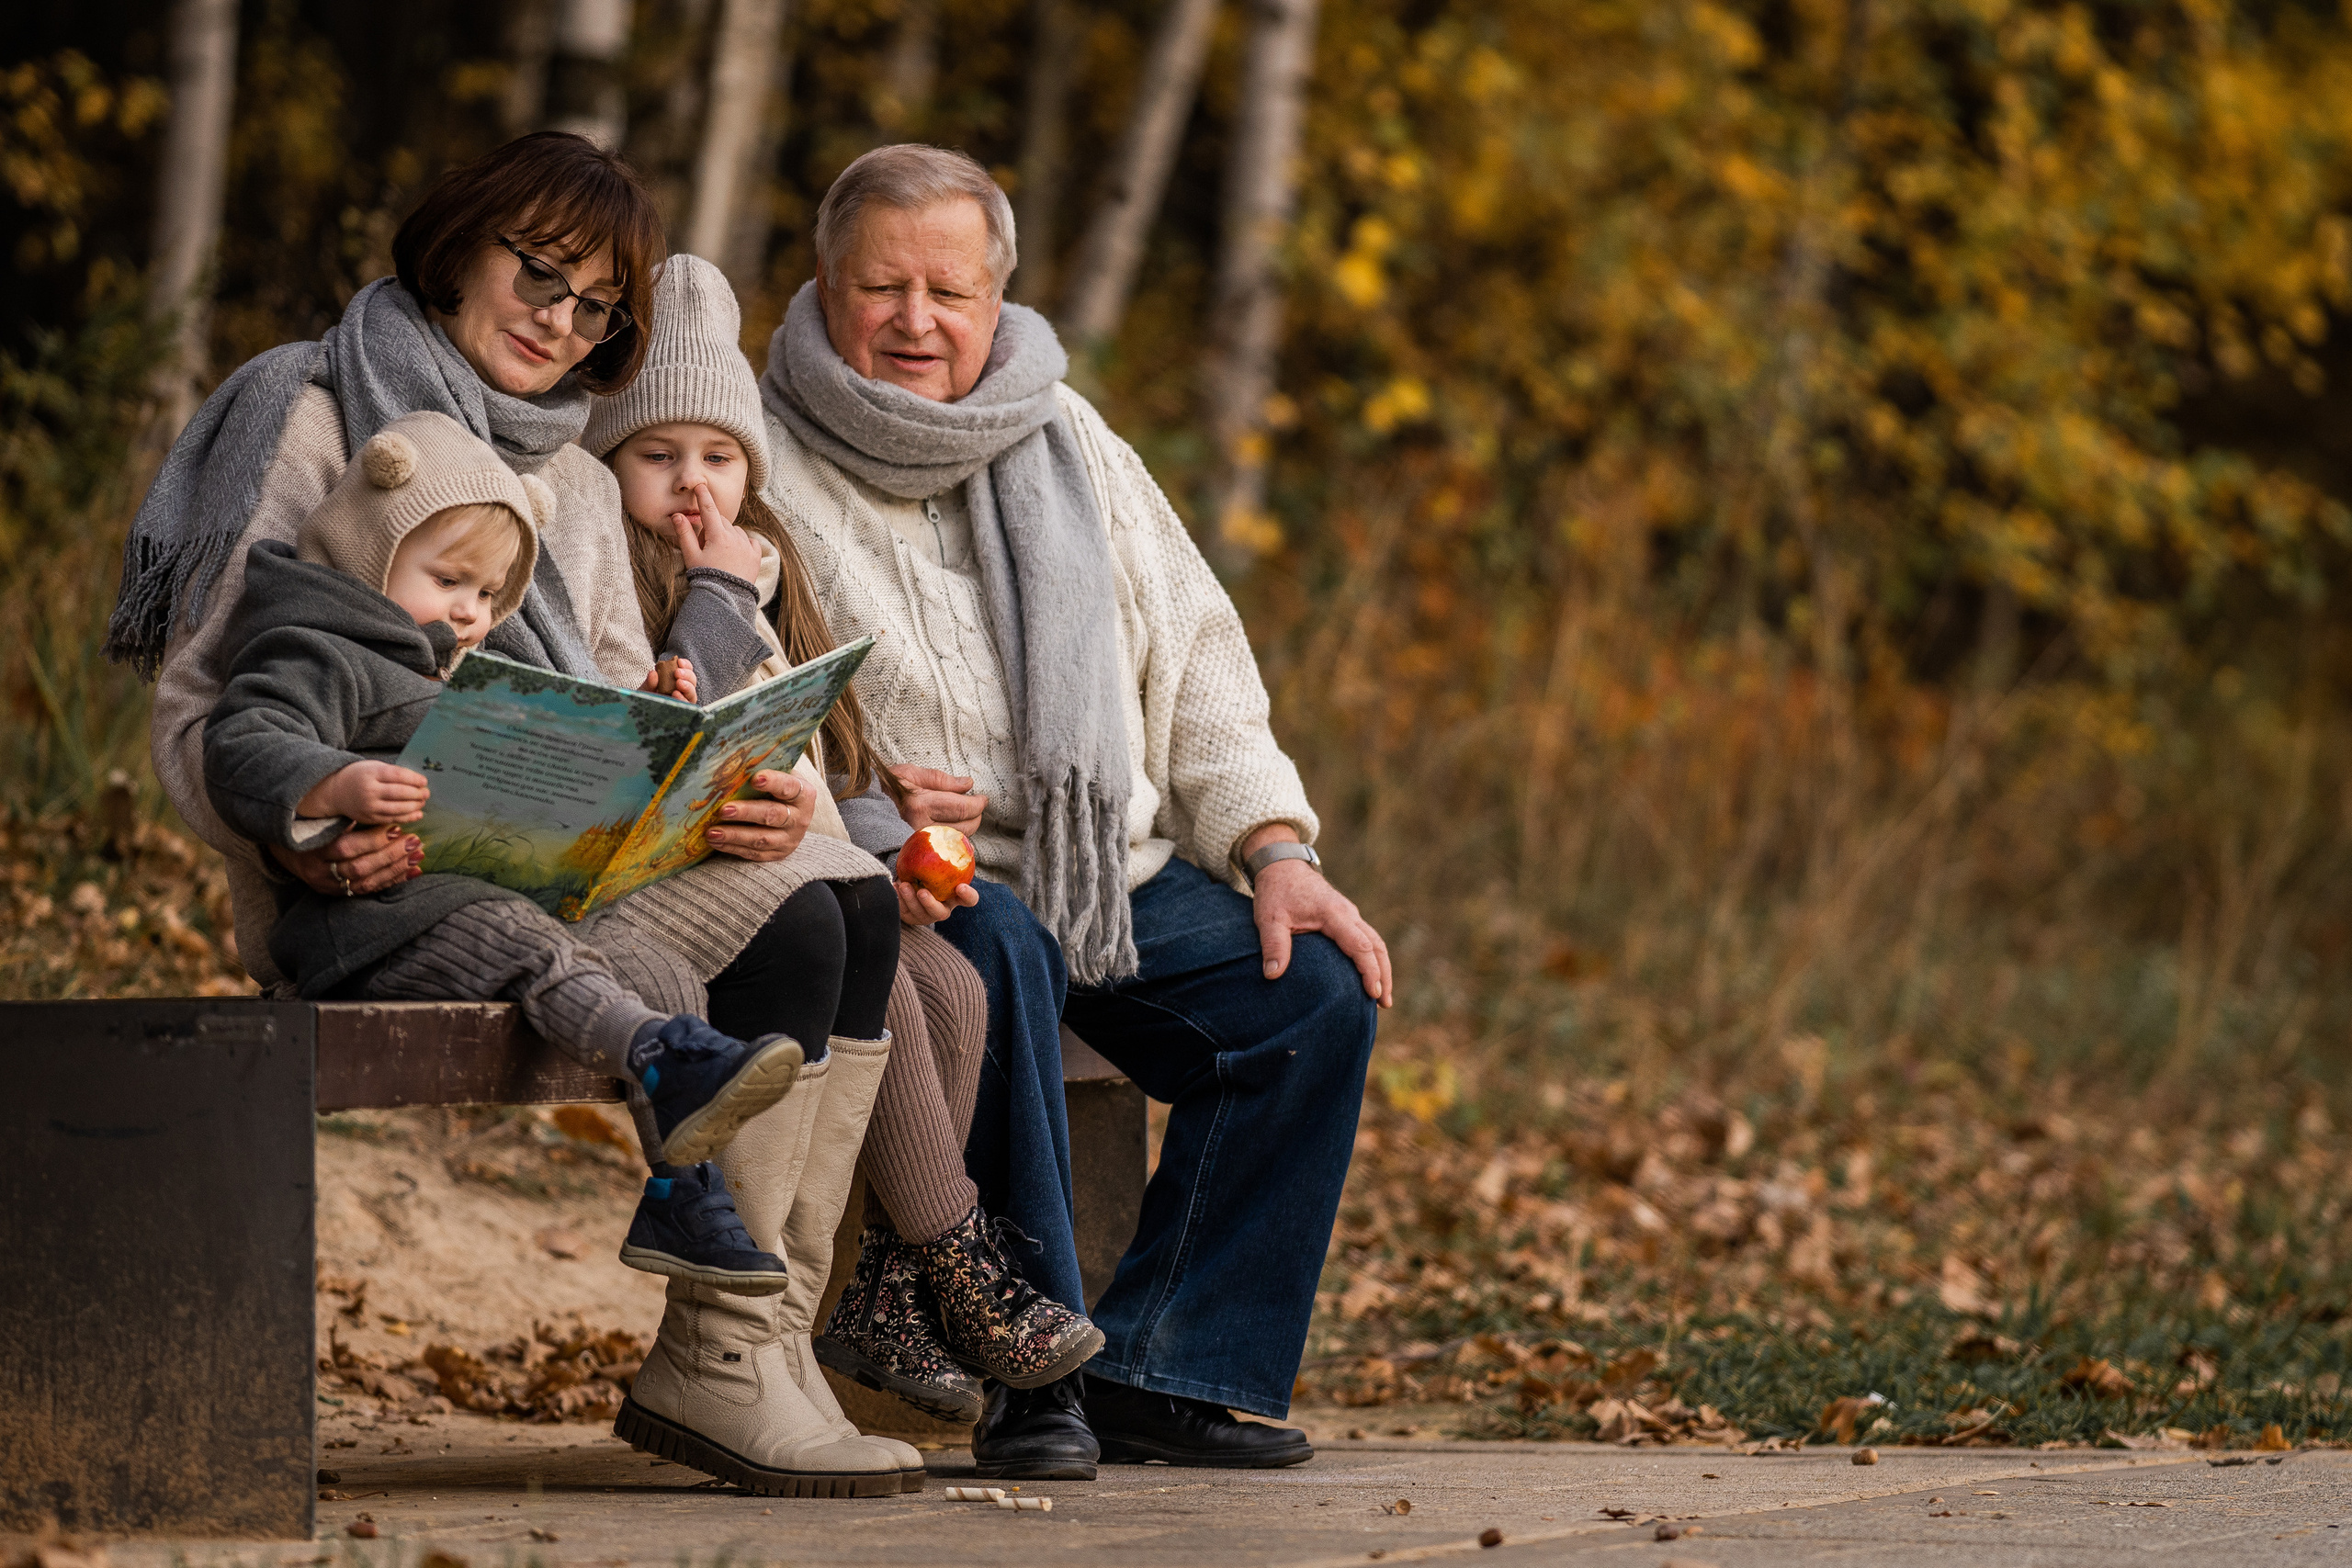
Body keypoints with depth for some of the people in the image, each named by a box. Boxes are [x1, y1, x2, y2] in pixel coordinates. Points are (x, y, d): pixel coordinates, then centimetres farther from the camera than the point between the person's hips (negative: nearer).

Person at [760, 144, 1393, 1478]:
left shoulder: (1065, 440, 16)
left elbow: (1195, 656, 17)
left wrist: (1271, 845, 2)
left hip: (1114, 876, 6)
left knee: (1318, 988, -15)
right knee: (999, 952, -37)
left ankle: (1160, 1371, -11)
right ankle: (1031, 1379, -30)